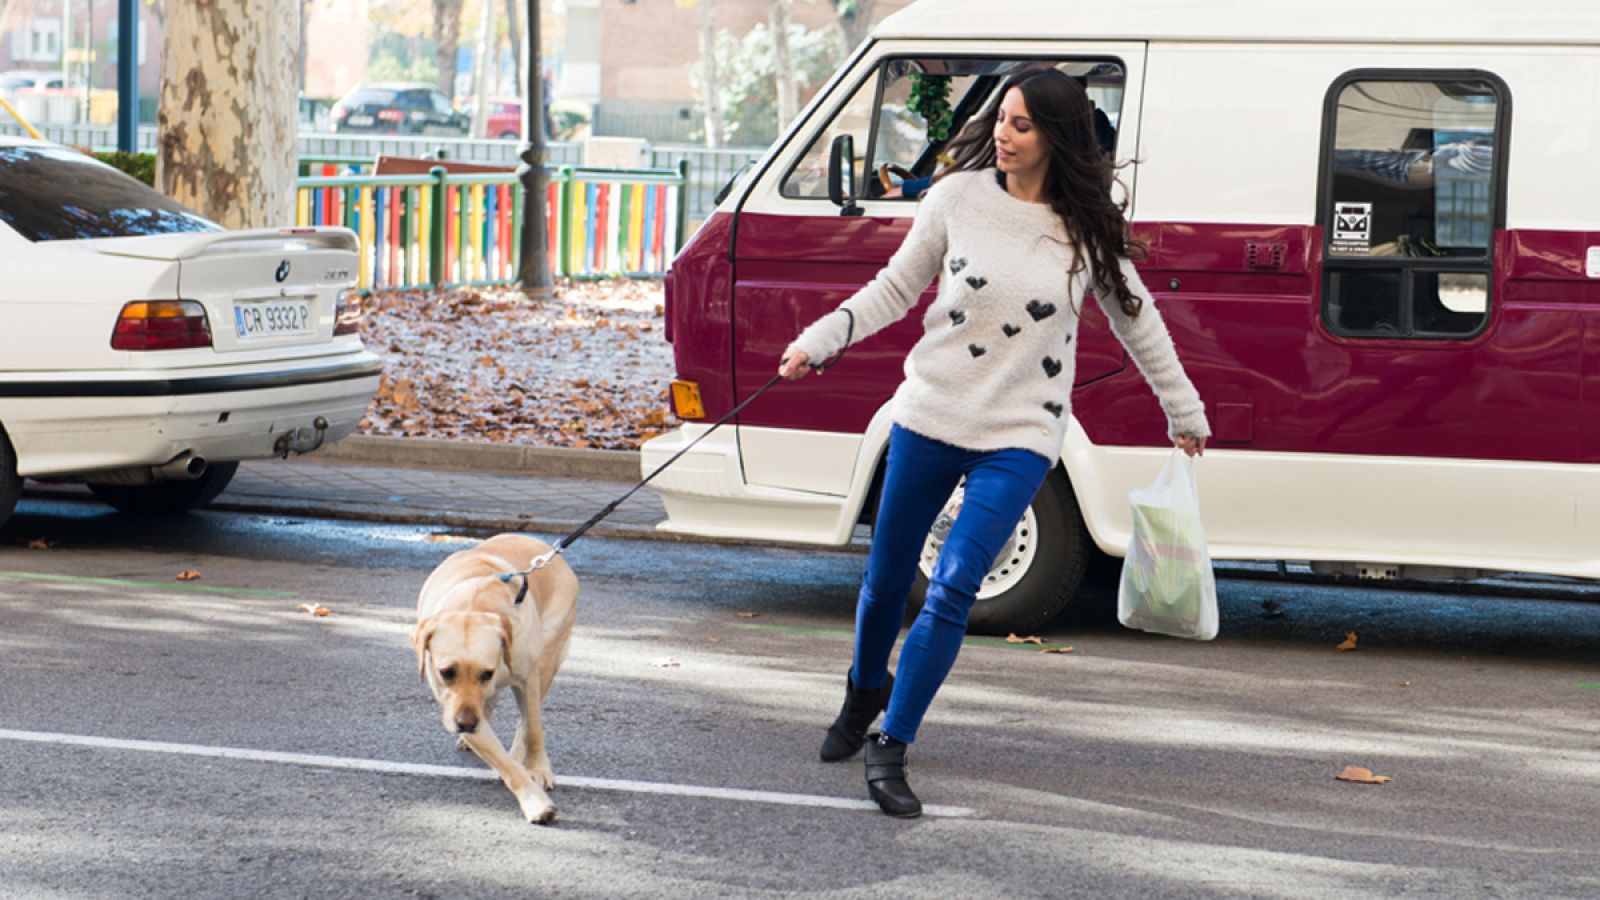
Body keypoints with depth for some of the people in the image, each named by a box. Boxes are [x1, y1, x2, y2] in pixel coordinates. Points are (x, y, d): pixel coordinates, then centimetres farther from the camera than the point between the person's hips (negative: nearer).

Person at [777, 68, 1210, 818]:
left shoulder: (1089, 229, -4)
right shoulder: (959, 197, -4)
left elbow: (1136, 321, 10)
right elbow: (895, 288, 7)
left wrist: (1185, 413, 17)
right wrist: (820, 339, -4)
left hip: (1019, 438, -2)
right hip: (929, 416, 2)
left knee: (952, 591, -14)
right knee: (886, 580, 13)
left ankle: (890, 750, -4)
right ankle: (865, 690, 44)